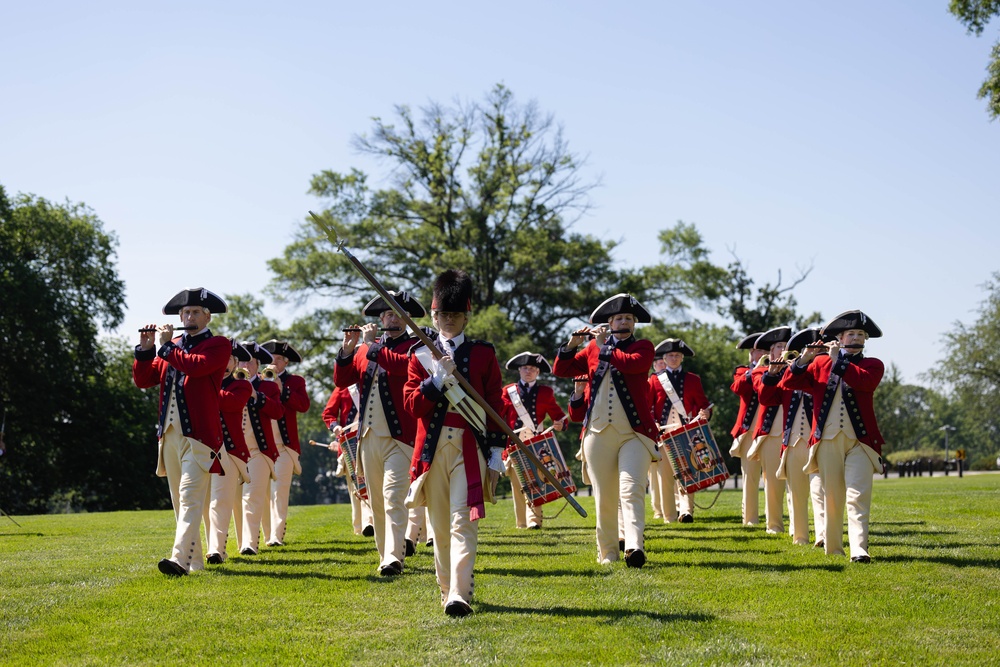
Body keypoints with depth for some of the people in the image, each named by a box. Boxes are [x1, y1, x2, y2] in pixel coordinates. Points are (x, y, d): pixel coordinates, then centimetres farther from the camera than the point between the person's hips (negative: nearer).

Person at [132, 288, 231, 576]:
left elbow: (195, 366, -20)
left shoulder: (218, 344, -1)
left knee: (191, 498, -15)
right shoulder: (172, 346, 18)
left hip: (199, 435, -7)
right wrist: (145, 349, 0)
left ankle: (180, 559, -24)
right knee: (179, 501, 10)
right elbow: (143, 380, 14)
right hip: (170, 434, 7)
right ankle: (195, 561, 16)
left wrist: (166, 346, -8)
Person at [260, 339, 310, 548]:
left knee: (279, 491, -9)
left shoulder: (295, 381, 10)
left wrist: (282, 390, -12)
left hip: (284, 445, -3)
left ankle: (277, 535, -11)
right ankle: (267, 533, 12)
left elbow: (303, 405, -7)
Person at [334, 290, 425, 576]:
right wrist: (348, 349, -4)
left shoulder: (415, 346, -1)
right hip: (368, 437, 6)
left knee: (393, 496, -15)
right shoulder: (365, 349, 15)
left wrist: (371, 345, -13)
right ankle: (386, 552, 22)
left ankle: (394, 558, -19)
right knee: (376, 501, 11)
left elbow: (403, 365, -22)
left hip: (399, 437, -6)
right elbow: (341, 381, 10)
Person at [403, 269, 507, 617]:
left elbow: (496, 407, 5)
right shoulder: (421, 355, 9)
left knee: (462, 521, -13)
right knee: (439, 523, 8)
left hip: (470, 448, -2)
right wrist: (439, 377, -14)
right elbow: (412, 405, 0)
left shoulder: (483, 354, 6)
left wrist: (496, 456, 0)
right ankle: (446, 588, 22)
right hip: (433, 448, 2)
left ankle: (460, 595, -21)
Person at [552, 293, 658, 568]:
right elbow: (560, 370, 11)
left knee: (632, 489, -18)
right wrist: (572, 345, -3)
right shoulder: (593, 348, 13)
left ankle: (635, 547, -30)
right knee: (604, 496, 5)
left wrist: (604, 347, -8)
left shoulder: (643, 347, 5)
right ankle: (607, 552, 14)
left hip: (634, 432, -3)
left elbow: (632, 364, -18)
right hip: (598, 432, 3)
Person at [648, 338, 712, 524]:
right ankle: (669, 517, 7)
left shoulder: (693, 380, 12)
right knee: (665, 475, 0)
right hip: (663, 434, 0)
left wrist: (705, 413, -13)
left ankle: (686, 511, -18)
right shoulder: (654, 380, 10)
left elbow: (703, 404, 9)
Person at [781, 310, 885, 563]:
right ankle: (832, 548, 17)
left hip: (859, 440, -2)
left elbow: (866, 381, -16)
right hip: (827, 440, 2)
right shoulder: (820, 363, 12)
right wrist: (804, 358, -9)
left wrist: (838, 360, -11)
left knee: (858, 495, -14)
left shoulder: (873, 365, 7)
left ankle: (859, 548, -23)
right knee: (832, 496, 7)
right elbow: (790, 383, 5)